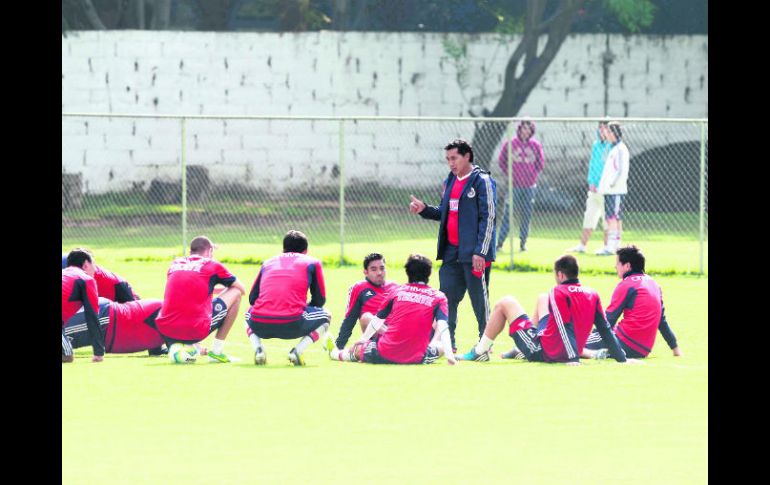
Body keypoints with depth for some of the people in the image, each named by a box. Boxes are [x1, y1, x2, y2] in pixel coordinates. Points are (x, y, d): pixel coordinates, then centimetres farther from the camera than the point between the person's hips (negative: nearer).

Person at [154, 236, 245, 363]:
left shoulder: (175, 263, 19)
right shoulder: (213, 265, 9)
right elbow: (242, 290, 23)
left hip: (166, 331, 4)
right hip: (196, 331, -4)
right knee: (235, 293, 17)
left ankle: (177, 346, 12)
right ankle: (217, 351, 14)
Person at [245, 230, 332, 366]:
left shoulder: (267, 263, 25)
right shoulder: (312, 263, 17)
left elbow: (252, 298, 24)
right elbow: (319, 300, 18)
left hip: (260, 325, 3)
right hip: (291, 325, -3)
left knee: (249, 314, 40)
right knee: (325, 316, 26)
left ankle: (257, 348, 8)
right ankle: (297, 351, 1)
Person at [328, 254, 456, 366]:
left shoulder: (396, 291, 7)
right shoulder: (439, 297, 2)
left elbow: (377, 320, 17)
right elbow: (443, 327, -10)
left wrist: (363, 339, 31)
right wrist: (449, 355, -13)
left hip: (384, 356, 1)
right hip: (417, 358, -1)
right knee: (441, 345, 30)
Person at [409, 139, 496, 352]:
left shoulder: (482, 182, -9)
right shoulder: (450, 182, 15)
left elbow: (488, 218, -13)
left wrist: (480, 252, -18)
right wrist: (424, 210, 5)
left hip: (473, 254, -7)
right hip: (451, 252, 8)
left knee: (479, 299, -1)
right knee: (446, 298, 7)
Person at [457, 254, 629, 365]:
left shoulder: (559, 293, -18)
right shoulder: (592, 295, 0)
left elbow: (566, 329, -27)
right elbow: (606, 330, -4)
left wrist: (574, 359, -34)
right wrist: (622, 359, -3)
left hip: (542, 352, -7)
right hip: (566, 354, 7)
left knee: (505, 303, 9)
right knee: (542, 299, 30)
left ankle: (480, 351, 18)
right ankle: (522, 351, 35)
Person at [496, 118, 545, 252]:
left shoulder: (536, 145, 4)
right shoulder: (510, 143, -1)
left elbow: (541, 163, 14)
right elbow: (501, 161, 8)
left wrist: (533, 175, 6)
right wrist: (509, 174, 1)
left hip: (529, 186, 2)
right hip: (514, 185, -2)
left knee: (526, 215, 4)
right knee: (508, 214, -5)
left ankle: (523, 243, 11)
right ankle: (500, 242, -2)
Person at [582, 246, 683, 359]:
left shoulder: (626, 285, -6)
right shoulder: (653, 283, 16)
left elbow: (609, 319, -6)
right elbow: (662, 321, 21)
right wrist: (676, 349, 23)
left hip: (627, 344, -8)